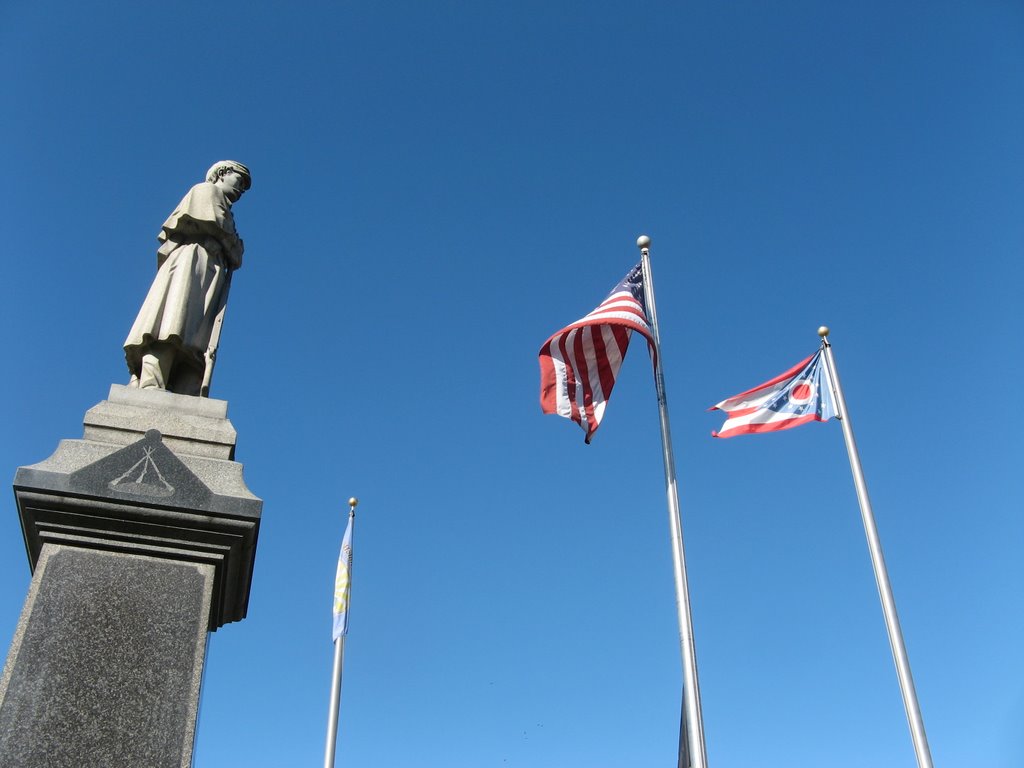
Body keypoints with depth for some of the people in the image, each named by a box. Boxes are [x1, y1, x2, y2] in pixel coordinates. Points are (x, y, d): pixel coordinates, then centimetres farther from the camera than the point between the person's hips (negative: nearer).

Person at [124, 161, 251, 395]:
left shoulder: (223, 210, 40)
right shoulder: (207, 190, 21)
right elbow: (213, 222, 1)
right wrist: (235, 253, 8)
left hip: (210, 274, 7)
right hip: (193, 259, -7)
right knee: (173, 323, -28)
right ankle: (149, 387, -45)